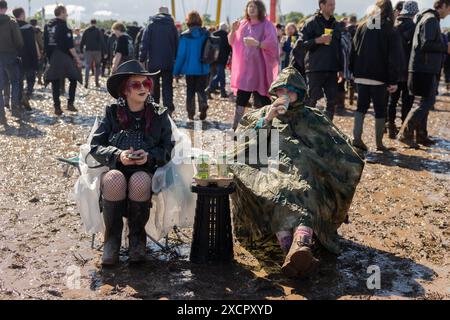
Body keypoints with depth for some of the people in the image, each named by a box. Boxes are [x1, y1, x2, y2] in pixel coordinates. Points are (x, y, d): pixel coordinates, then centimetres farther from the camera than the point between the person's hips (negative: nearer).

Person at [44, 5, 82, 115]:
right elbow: (70, 46, -15)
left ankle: (57, 107, 6)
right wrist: (77, 59, -12)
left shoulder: (47, 26, 10)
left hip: (52, 59, 6)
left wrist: (49, 57, 19)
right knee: (73, 80, 8)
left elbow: (45, 44, 12)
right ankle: (70, 104, 2)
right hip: (64, 59, -6)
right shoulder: (63, 26, -11)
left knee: (55, 84, 8)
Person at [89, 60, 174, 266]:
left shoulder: (159, 115, 9)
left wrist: (150, 156, -14)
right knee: (114, 180, -35)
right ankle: (112, 239, -16)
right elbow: (95, 147, 3)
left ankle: (137, 237, -12)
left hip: (146, 170, 0)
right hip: (115, 169, 0)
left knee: (139, 181, -36)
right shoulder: (112, 113, 8)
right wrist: (118, 155, -16)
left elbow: (167, 149, 7)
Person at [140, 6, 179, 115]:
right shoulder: (172, 26, 2)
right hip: (168, 63, 0)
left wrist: (142, 59, -4)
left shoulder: (151, 25, -1)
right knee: (167, 87, 4)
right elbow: (177, 44, 2)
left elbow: (144, 44, -5)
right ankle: (168, 109, -9)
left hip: (153, 62, 0)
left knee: (154, 87, 11)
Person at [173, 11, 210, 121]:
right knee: (201, 89, 11)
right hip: (203, 69, 1)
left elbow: (181, 55, -7)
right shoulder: (206, 34, -2)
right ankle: (203, 104, -17)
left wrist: (176, 71, -1)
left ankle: (190, 113, 13)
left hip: (190, 69, -1)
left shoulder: (185, 36, -9)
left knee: (190, 91, 12)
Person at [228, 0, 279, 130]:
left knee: (260, 101, -2)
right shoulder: (243, 24, 12)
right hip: (244, 67, 4)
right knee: (240, 99, 1)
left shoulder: (266, 25, -3)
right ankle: (235, 128, 5)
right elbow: (232, 42, 15)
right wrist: (233, 30, -5)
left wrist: (257, 43, -33)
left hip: (259, 68, -4)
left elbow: (272, 43, -17)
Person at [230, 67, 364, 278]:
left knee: (304, 192, -36)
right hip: (271, 172, 0)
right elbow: (243, 145, 8)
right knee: (279, 190, -36)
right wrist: (266, 121, -1)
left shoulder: (313, 119, 25)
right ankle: (295, 252, -57)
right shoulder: (262, 115, 26)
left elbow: (342, 151, 15)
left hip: (305, 173, 0)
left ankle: (301, 247, -63)